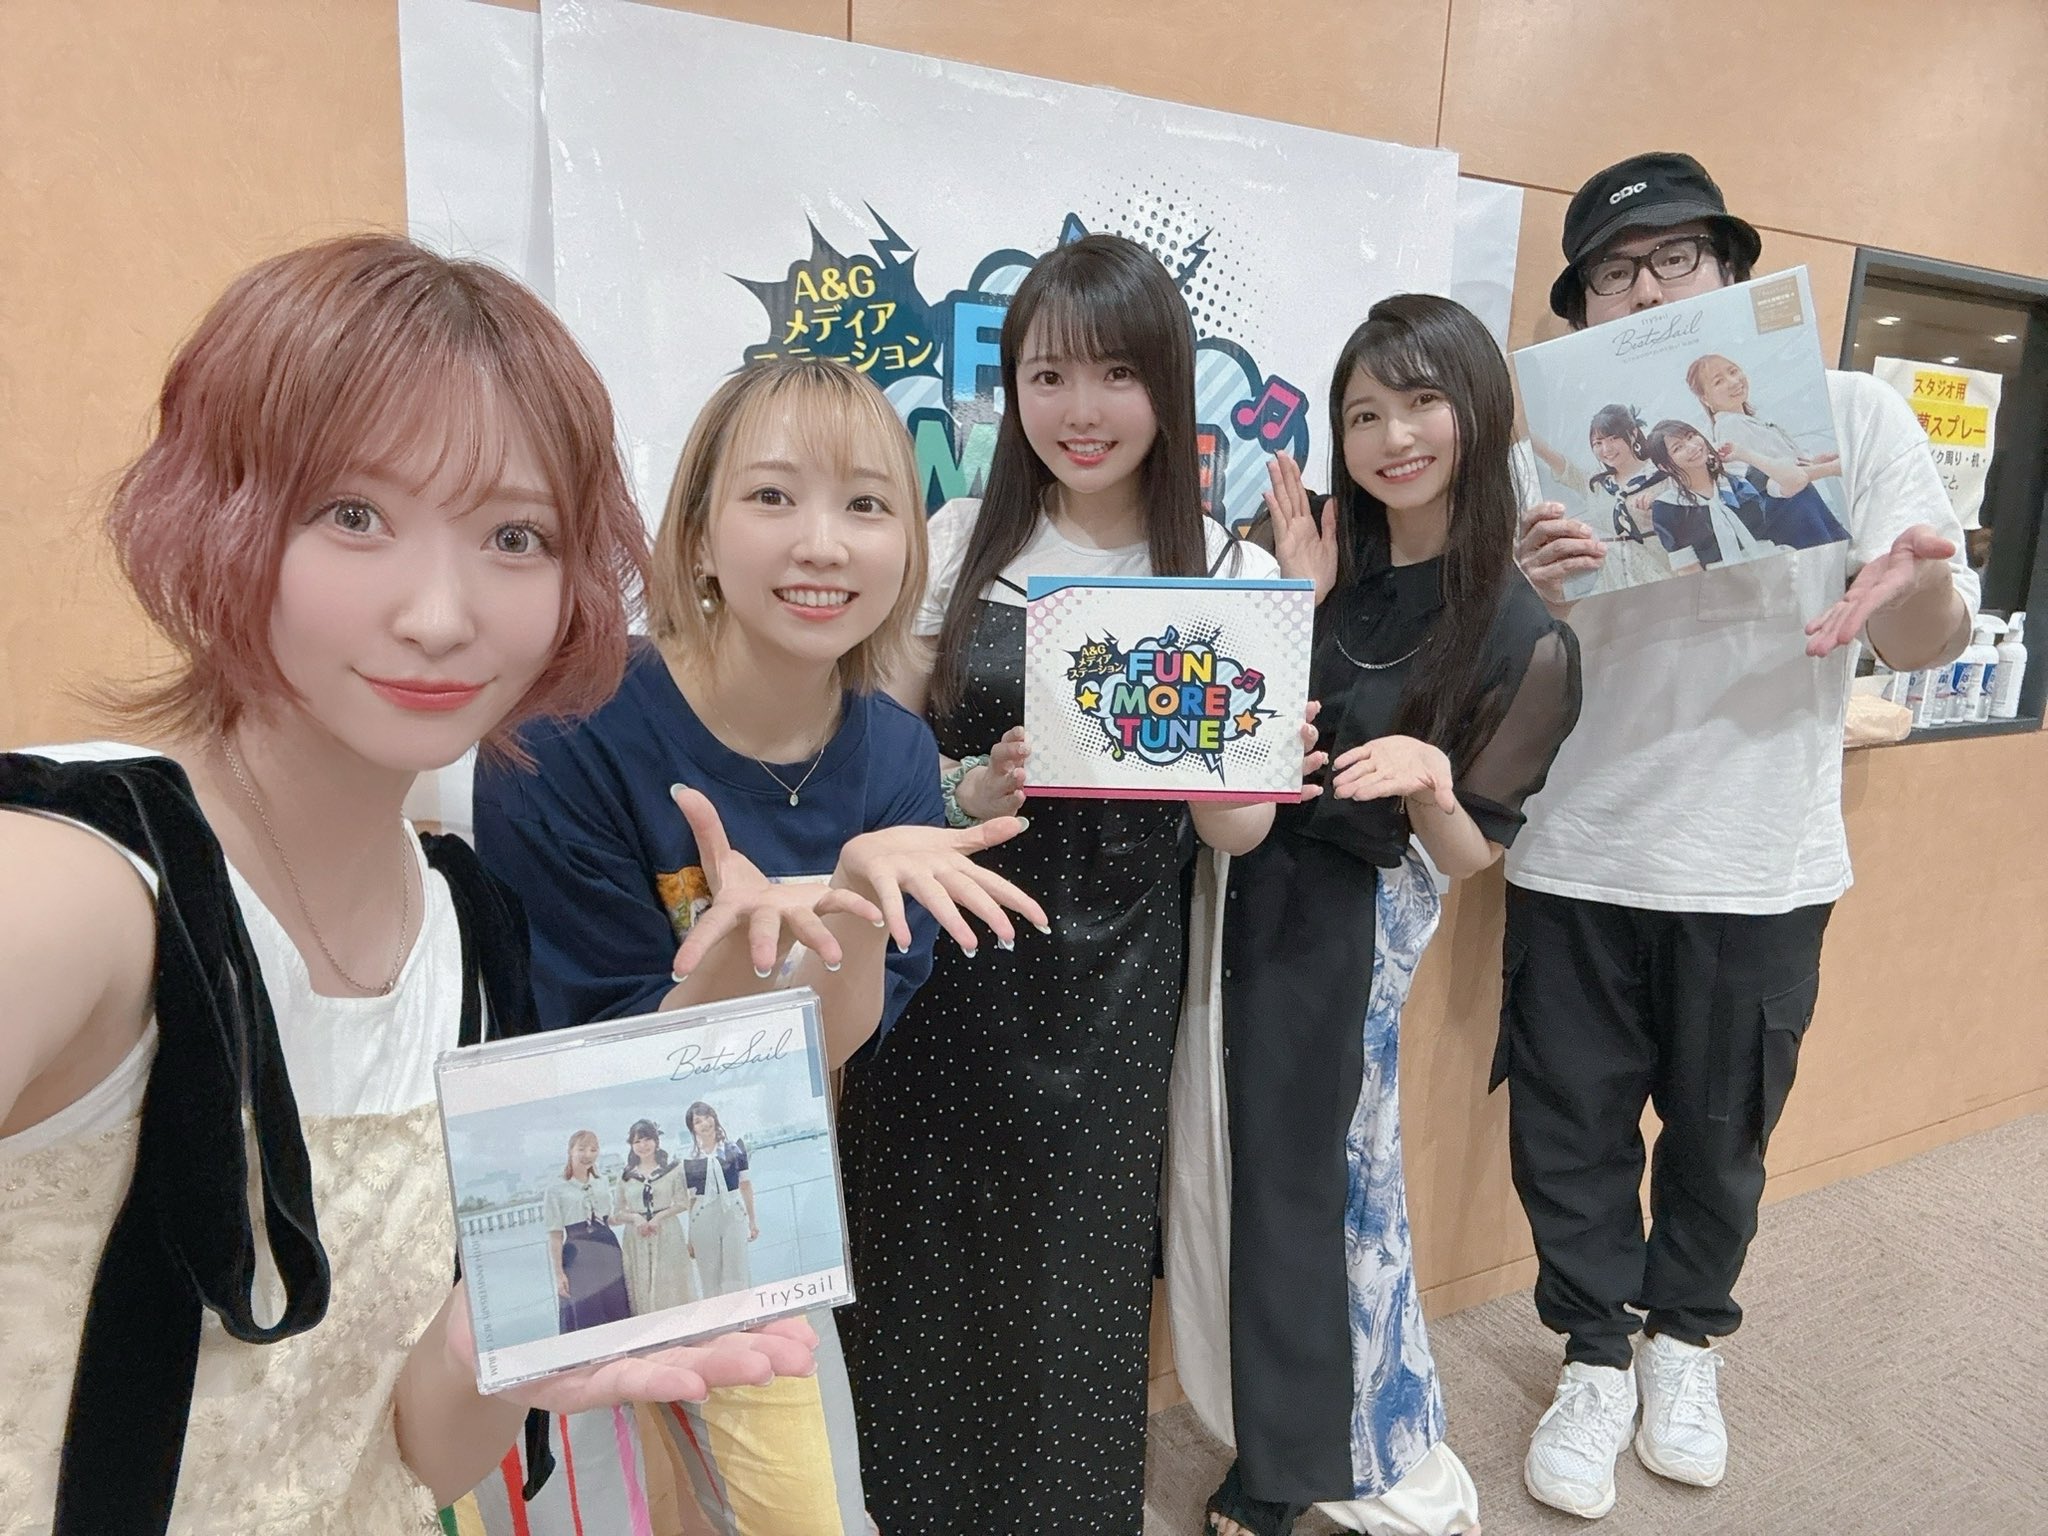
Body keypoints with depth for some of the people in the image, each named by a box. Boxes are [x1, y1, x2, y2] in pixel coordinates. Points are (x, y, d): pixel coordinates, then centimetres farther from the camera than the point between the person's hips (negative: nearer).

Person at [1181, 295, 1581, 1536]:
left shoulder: (1523, 639, -12)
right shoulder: (1309, 541, -3)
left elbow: (1470, 851, -6)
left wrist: (1429, 781, -27)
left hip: (1340, 920, -4)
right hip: (1245, 879, 5)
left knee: (1298, 1178, 10)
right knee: (1276, 1169, 17)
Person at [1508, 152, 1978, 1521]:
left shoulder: (1849, 412, -2)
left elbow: (1929, 644, -4)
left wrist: (1921, 581, -27)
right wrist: (1528, 595, -22)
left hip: (1759, 870, 0)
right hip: (1575, 865, 1)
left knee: (1720, 1135, 15)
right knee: (1570, 1135, 9)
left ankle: (1686, 1337, 40)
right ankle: (1597, 1356, 32)